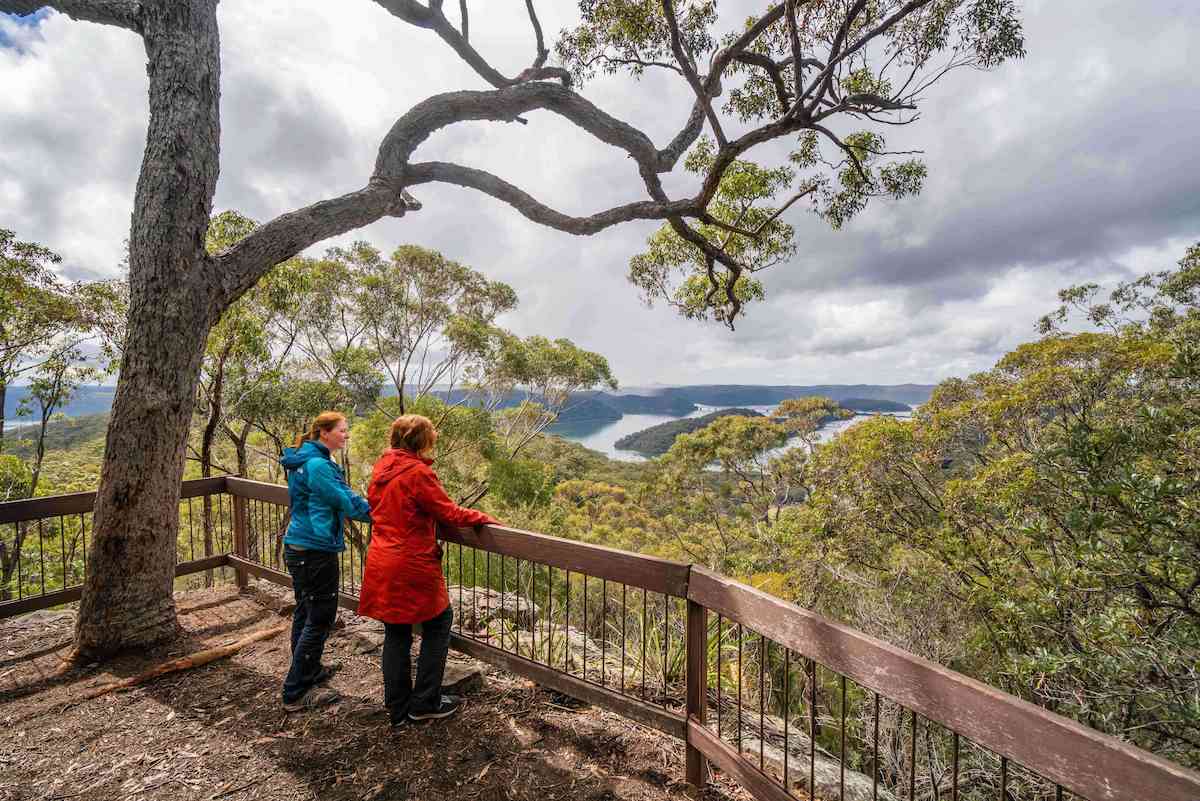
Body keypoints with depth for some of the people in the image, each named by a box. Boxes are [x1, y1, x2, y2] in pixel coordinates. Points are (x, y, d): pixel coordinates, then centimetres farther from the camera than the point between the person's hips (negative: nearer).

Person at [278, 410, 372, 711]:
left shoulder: (305, 460, 10)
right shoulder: (318, 465, -22)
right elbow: (346, 500, -19)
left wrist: (365, 507, 12)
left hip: (298, 547, 11)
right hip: (315, 550, -11)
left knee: (305, 613, 22)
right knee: (320, 619, 1)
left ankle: (308, 671, 39)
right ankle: (297, 692, 12)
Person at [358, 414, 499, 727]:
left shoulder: (381, 468, 5)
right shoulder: (418, 472, -19)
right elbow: (449, 513, -16)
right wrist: (484, 518, -3)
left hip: (381, 566, 8)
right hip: (413, 566, -7)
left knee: (396, 633, 17)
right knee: (438, 623, 12)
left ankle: (398, 707, 29)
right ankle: (425, 702, 20)